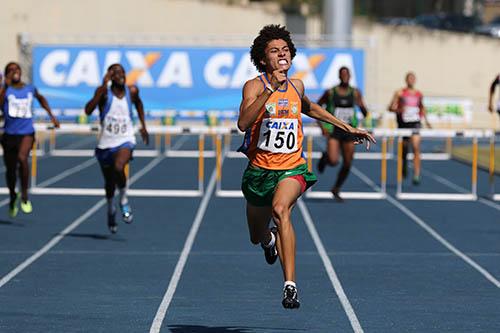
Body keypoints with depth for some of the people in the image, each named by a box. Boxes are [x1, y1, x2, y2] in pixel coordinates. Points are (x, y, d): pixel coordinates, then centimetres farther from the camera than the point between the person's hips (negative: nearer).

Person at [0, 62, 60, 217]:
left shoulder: (30, 89, 6)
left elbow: (41, 98, 29)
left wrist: (51, 115, 24)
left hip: (27, 133, 0)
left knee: (22, 157, -28)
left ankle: (24, 195, -15)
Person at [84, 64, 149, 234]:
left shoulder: (132, 91, -2)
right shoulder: (104, 92, -11)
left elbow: (138, 103, 23)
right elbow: (88, 110, -28)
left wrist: (143, 126, 21)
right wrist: (103, 87, -31)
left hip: (125, 141, 0)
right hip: (106, 143, 0)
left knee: (118, 167, -31)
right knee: (109, 182, 14)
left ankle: (124, 200, -6)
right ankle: (110, 210, 43)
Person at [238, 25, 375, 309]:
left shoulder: (296, 86, 5)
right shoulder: (254, 86, -10)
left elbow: (311, 109, 30)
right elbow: (243, 123, -29)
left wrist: (348, 128, 31)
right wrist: (271, 89, -34)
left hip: (292, 168, 0)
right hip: (260, 169, 0)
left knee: (280, 209, -33)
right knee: (257, 237, 18)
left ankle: (291, 285, -38)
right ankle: (270, 239, 60)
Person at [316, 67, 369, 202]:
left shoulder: (355, 93, 3)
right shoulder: (330, 93, -3)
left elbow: (363, 109, 12)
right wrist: (322, 126, -7)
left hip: (349, 131, 3)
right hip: (334, 130, -3)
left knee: (347, 164, 4)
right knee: (333, 161, -19)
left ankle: (336, 190, 23)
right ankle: (325, 157, 18)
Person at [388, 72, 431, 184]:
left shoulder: (419, 94, 7)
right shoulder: (400, 93, -1)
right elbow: (391, 107, -3)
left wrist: (426, 120, 18)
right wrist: (398, 110, -23)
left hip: (415, 123, 0)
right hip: (403, 123, 0)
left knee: (416, 147, -16)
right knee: (404, 148, 11)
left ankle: (416, 175, -20)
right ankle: (404, 166, 43)